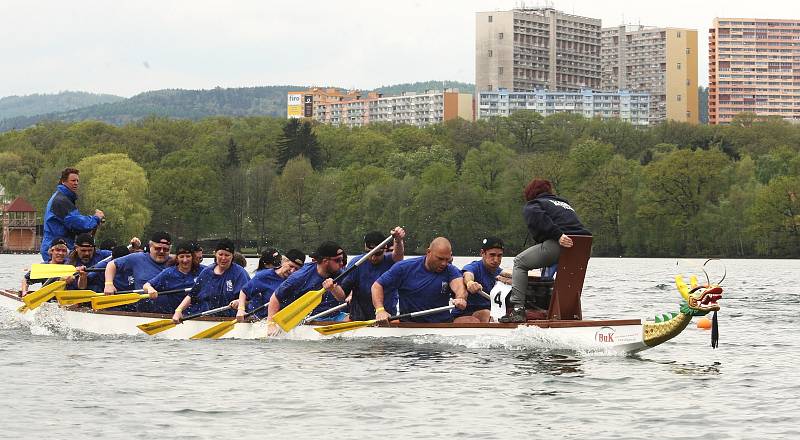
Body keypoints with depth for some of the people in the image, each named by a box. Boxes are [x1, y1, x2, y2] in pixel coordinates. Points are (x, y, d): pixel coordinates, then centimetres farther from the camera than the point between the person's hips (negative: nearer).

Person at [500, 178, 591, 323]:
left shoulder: (532, 205, 15)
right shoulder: (565, 203, 39)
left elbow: (538, 217, -8)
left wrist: (558, 235, -17)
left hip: (558, 245, -7)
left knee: (519, 263, 9)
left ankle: (518, 308, -4)